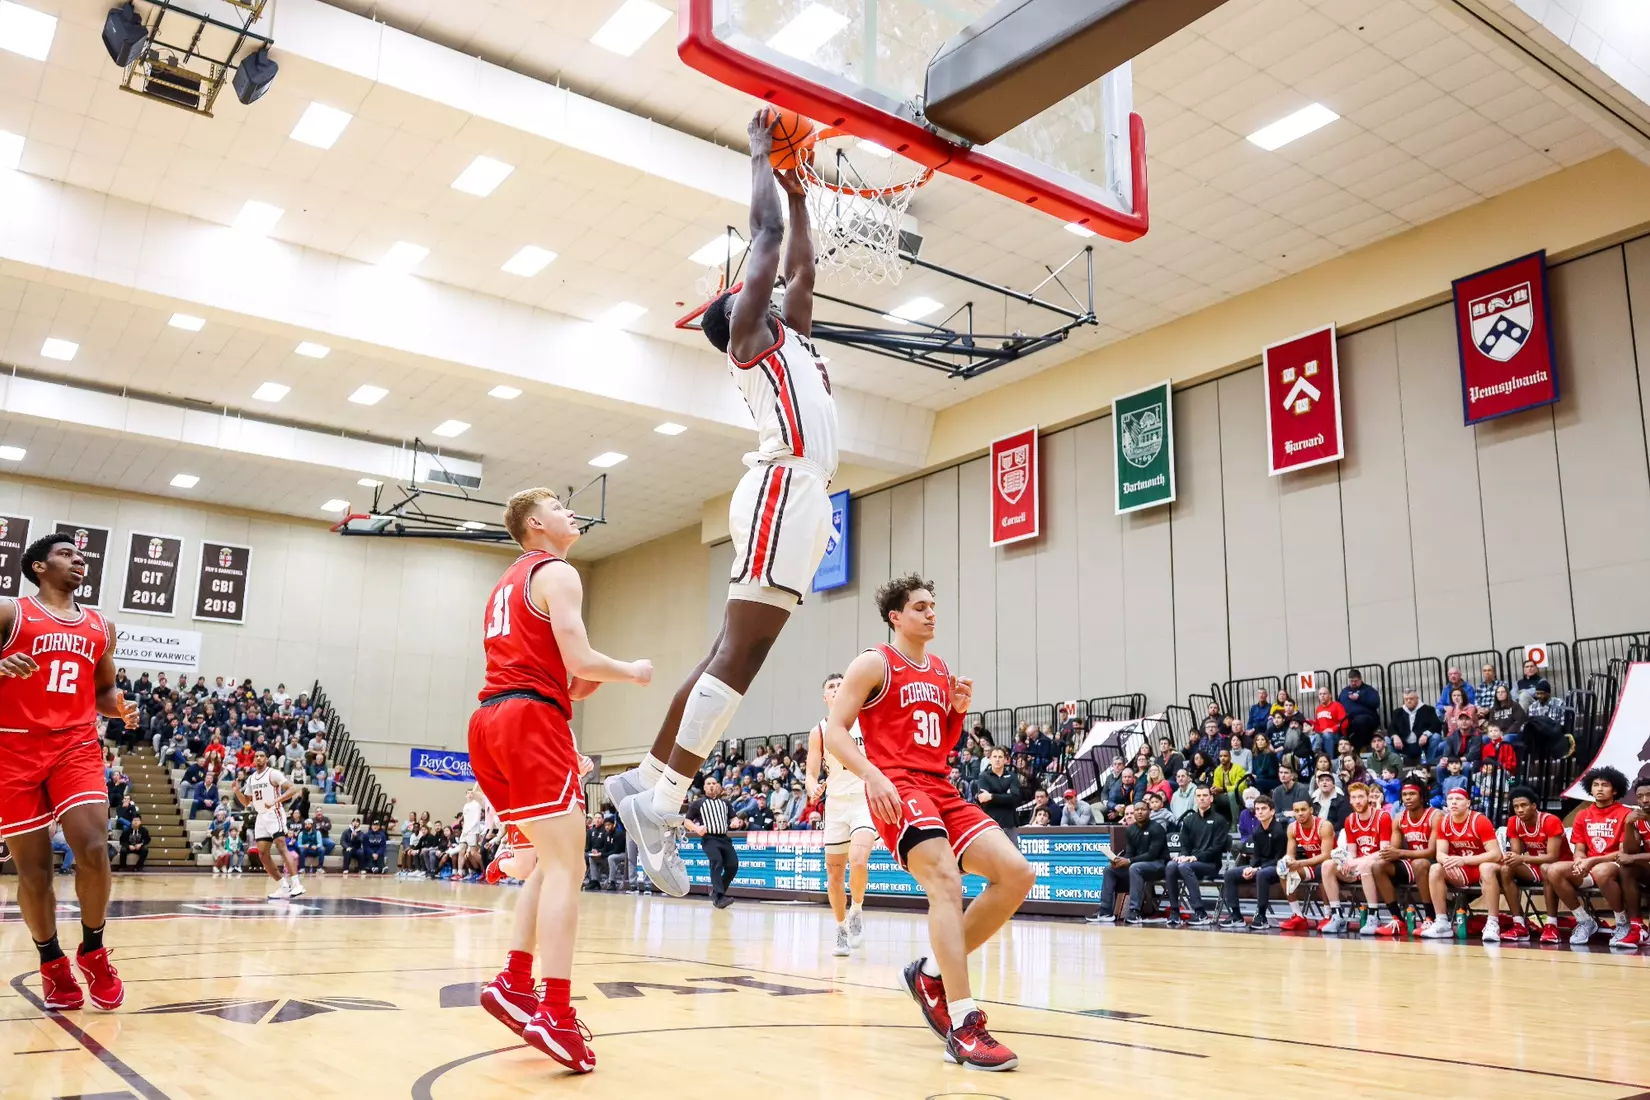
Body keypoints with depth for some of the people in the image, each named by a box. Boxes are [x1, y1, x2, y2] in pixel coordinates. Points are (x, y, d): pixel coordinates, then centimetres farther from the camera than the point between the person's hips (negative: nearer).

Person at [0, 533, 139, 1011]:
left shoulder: (100, 626, 15)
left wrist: (120, 709, 3)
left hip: (77, 745, 3)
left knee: (93, 849, -14)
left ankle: (93, 951, 6)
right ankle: (52, 962, 19)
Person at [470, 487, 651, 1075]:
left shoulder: (507, 582, 27)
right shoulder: (557, 573, -2)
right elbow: (580, 661, -12)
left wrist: (570, 689, 24)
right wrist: (632, 672, 4)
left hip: (489, 720, 9)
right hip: (531, 721, -9)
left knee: (552, 859, 16)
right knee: (565, 867, -11)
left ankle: (515, 984, 9)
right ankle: (555, 1015, -17)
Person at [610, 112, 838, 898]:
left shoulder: (790, 337, 29)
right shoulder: (750, 336, 7)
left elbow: (800, 267, 40)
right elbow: (764, 234, 6)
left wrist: (799, 194, 39)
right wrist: (761, 154, 17)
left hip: (801, 500, 9)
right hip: (783, 492, -9)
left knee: (733, 653, 7)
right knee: (739, 653, -16)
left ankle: (645, 779, 10)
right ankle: (662, 801, -18)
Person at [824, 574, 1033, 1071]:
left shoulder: (942, 671, 19)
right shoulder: (874, 663, -1)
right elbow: (834, 730, -8)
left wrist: (959, 711, 6)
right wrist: (872, 775, -24)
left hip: (941, 790, 8)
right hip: (897, 790, -8)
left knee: (1017, 874, -6)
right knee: (946, 884, -27)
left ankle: (932, 973, 6)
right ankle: (964, 1028, -26)